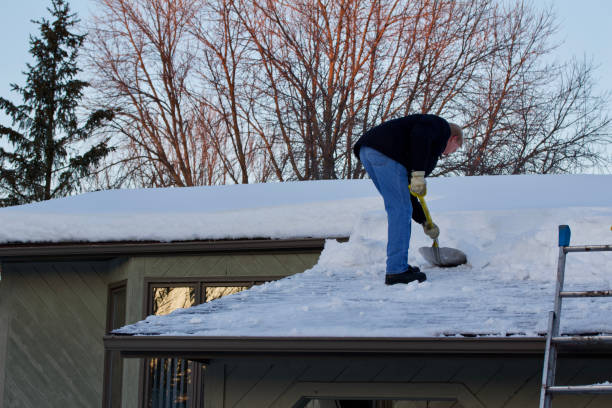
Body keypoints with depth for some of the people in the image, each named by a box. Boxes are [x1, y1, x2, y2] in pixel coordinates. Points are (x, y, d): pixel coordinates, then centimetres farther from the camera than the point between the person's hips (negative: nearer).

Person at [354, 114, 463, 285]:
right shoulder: (441, 126, 12)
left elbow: (405, 192, 35)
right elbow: (419, 135, -13)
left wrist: (424, 222, 37)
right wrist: (419, 173, -17)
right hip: (385, 152, -10)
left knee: (398, 209, 19)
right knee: (401, 210, -4)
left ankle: (399, 266, 23)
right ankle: (396, 271, -4)